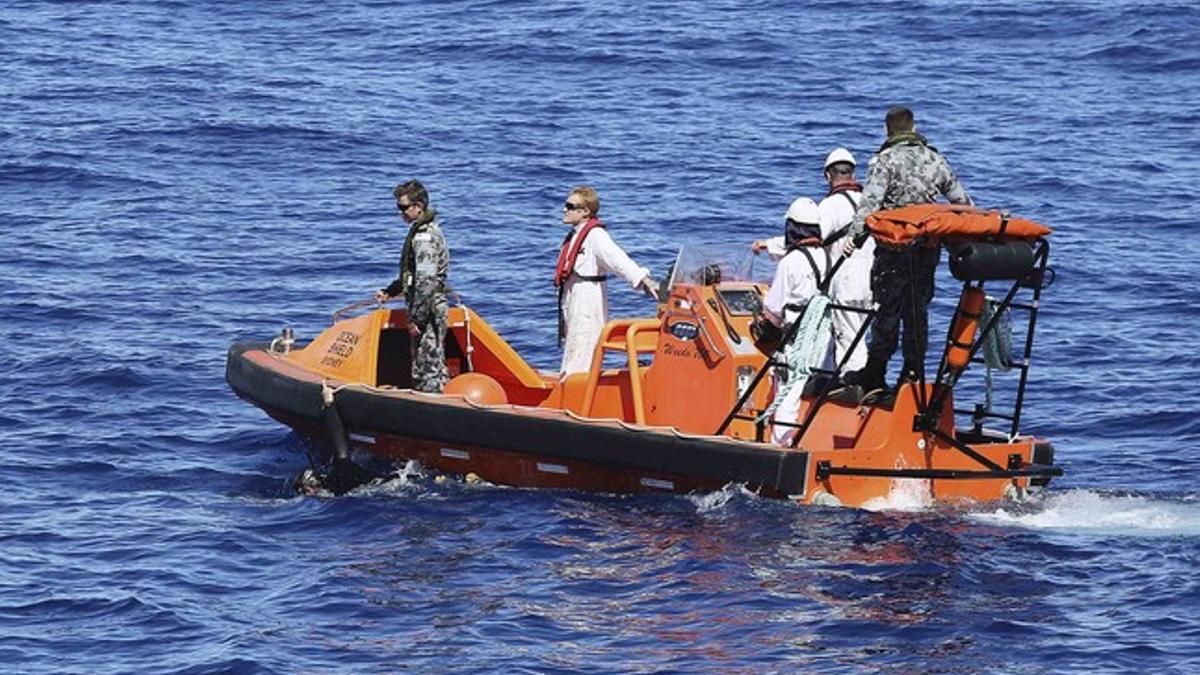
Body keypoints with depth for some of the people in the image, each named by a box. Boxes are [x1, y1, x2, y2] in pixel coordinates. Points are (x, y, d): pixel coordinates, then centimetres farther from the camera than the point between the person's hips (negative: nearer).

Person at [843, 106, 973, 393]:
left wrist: (854, 233, -27)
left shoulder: (885, 160, -4)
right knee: (918, 310, 10)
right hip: (929, 246, 5)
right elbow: (961, 199, 17)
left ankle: (874, 376, -1)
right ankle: (914, 374, 11)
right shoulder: (935, 159, 13)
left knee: (887, 308, -3)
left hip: (895, 246, -5)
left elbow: (871, 200, -19)